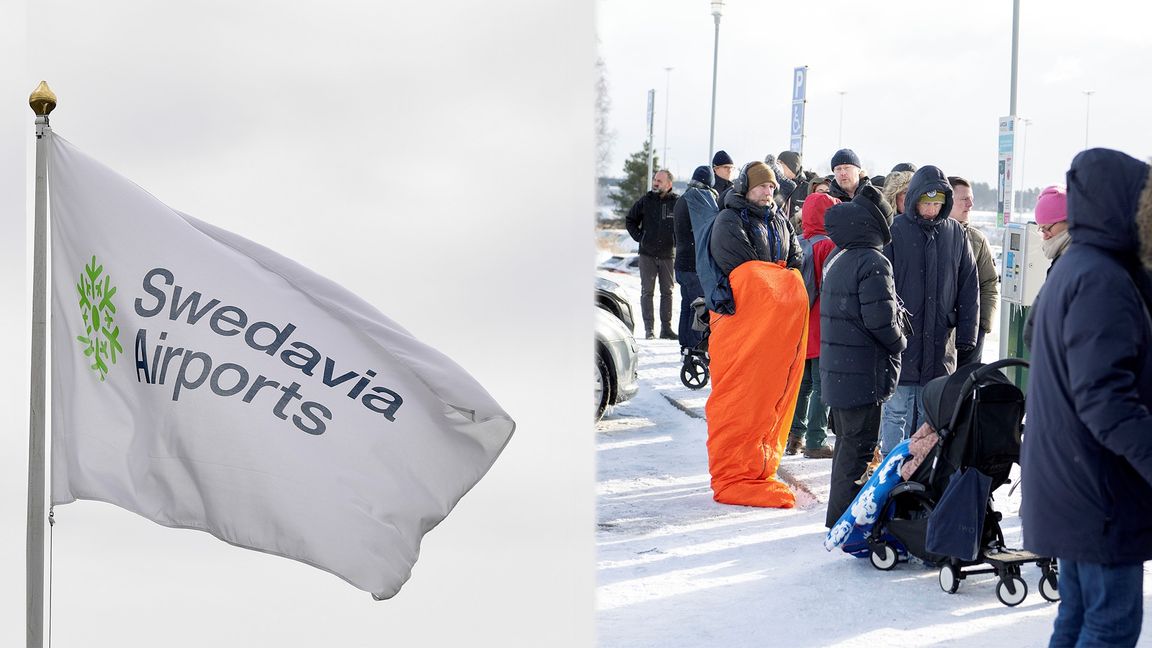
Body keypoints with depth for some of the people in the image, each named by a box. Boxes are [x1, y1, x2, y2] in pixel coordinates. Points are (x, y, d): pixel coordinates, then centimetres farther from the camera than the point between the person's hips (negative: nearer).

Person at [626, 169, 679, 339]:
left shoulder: (677, 202, -4)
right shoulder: (645, 201, 0)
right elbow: (630, 219, 14)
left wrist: (677, 240, 2)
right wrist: (639, 236, 4)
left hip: (668, 255, 0)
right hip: (647, 254, 0)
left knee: (667, 292, 6)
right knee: (647, 292, 0)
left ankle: (666, 328, 11)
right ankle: (649, 328, 4)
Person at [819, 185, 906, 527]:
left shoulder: (836, 260, 11)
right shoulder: (873, 262, -17)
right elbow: (880, 319, -21)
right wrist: (899, 342, -1)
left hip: (837, 368, 9)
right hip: (864, 372, -9)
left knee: (847, 440, 19)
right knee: (859, 445, -2)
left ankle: (840, 515, 28)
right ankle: (846, 519, 2)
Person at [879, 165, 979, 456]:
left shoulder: (955, 233, 6)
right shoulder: (894, 230, -5)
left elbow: (968, 289, 10)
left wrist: (966, 338, 6)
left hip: (938, 344, 4)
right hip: (900, 343, -3)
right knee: (897, 412, 0)